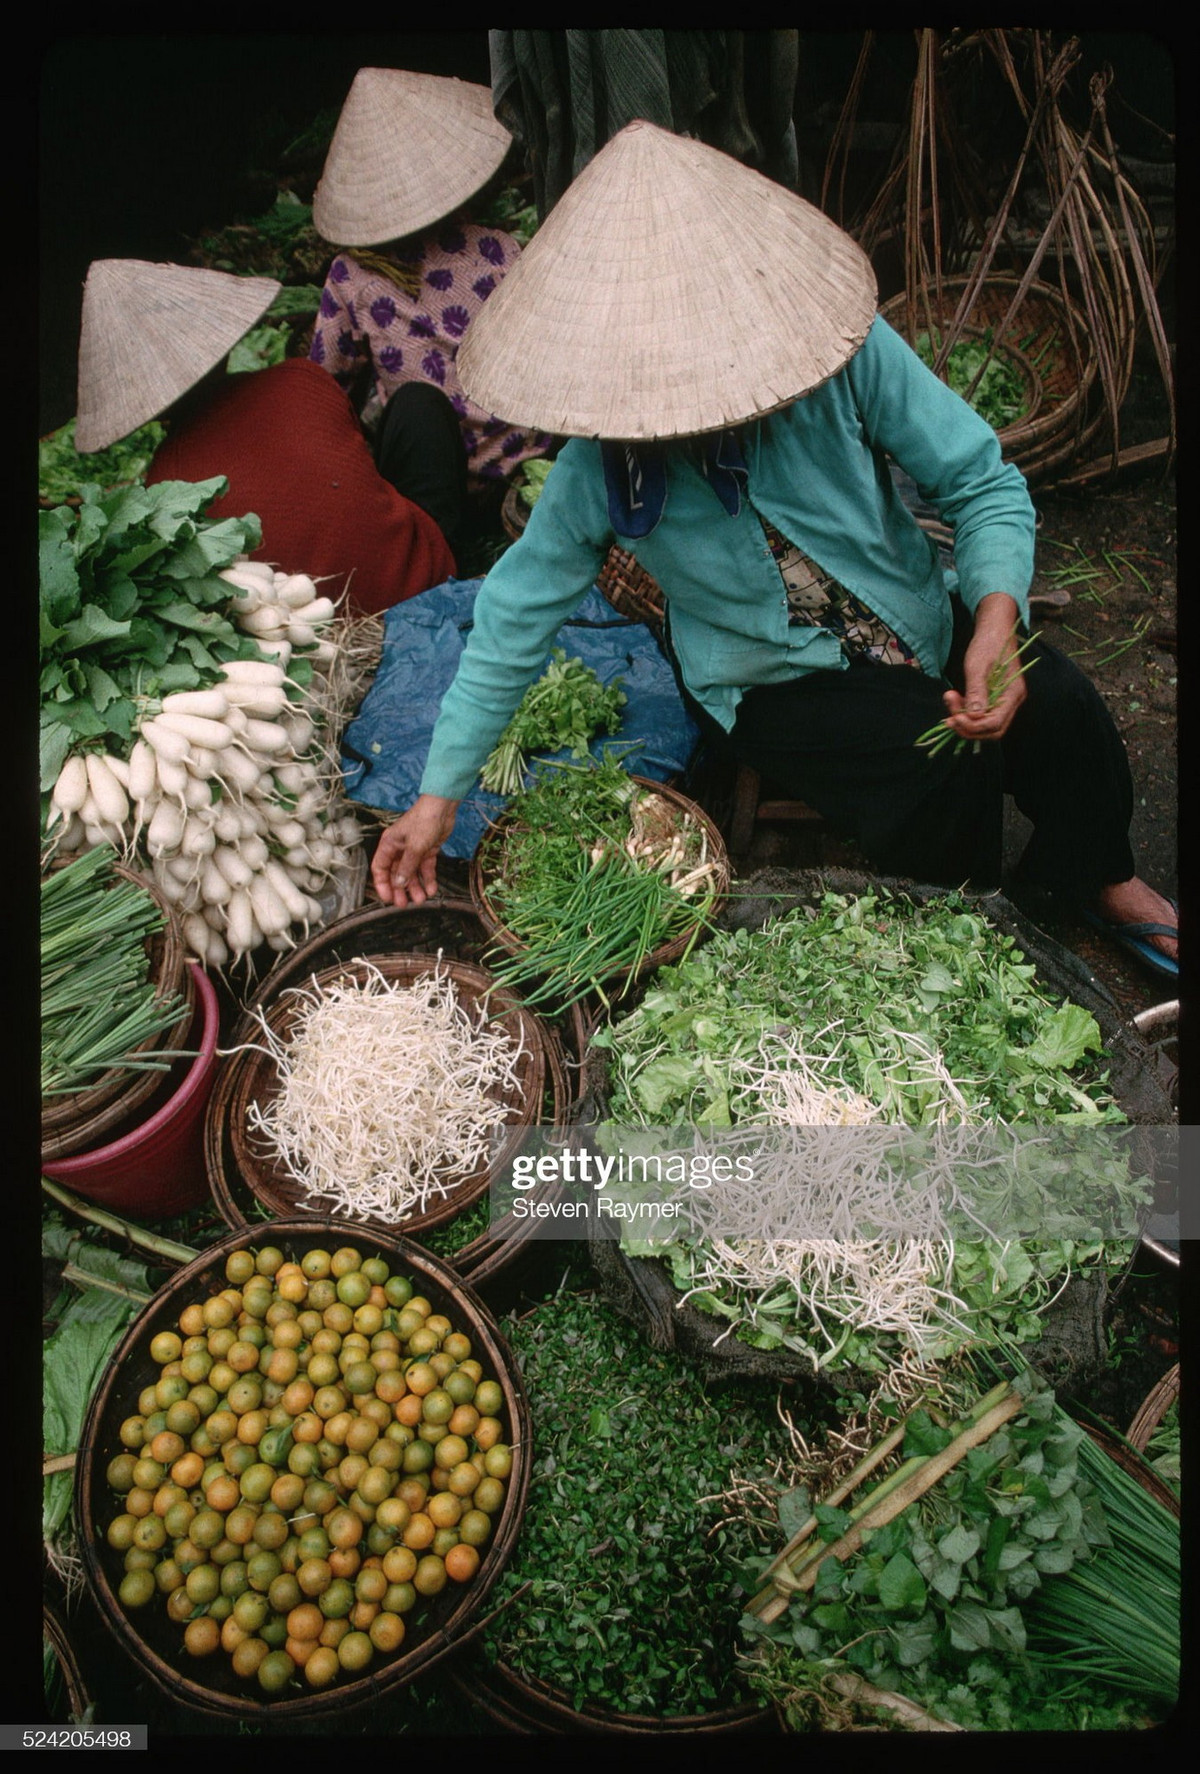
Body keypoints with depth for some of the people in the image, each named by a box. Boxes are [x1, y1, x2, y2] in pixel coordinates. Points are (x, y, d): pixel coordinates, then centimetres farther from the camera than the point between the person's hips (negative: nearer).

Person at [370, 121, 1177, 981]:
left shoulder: (846, 348, -21)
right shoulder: (599, 466, -19)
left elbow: (982, 482, -14)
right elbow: (514, 620, -10)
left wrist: (996, 619, -34)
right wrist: (438, 796, -9)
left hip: (920, 618, 2)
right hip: (778, 683, -2)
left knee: (1059, 707, -22)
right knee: (945, 760, -27)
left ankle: (1100, 877, 10)